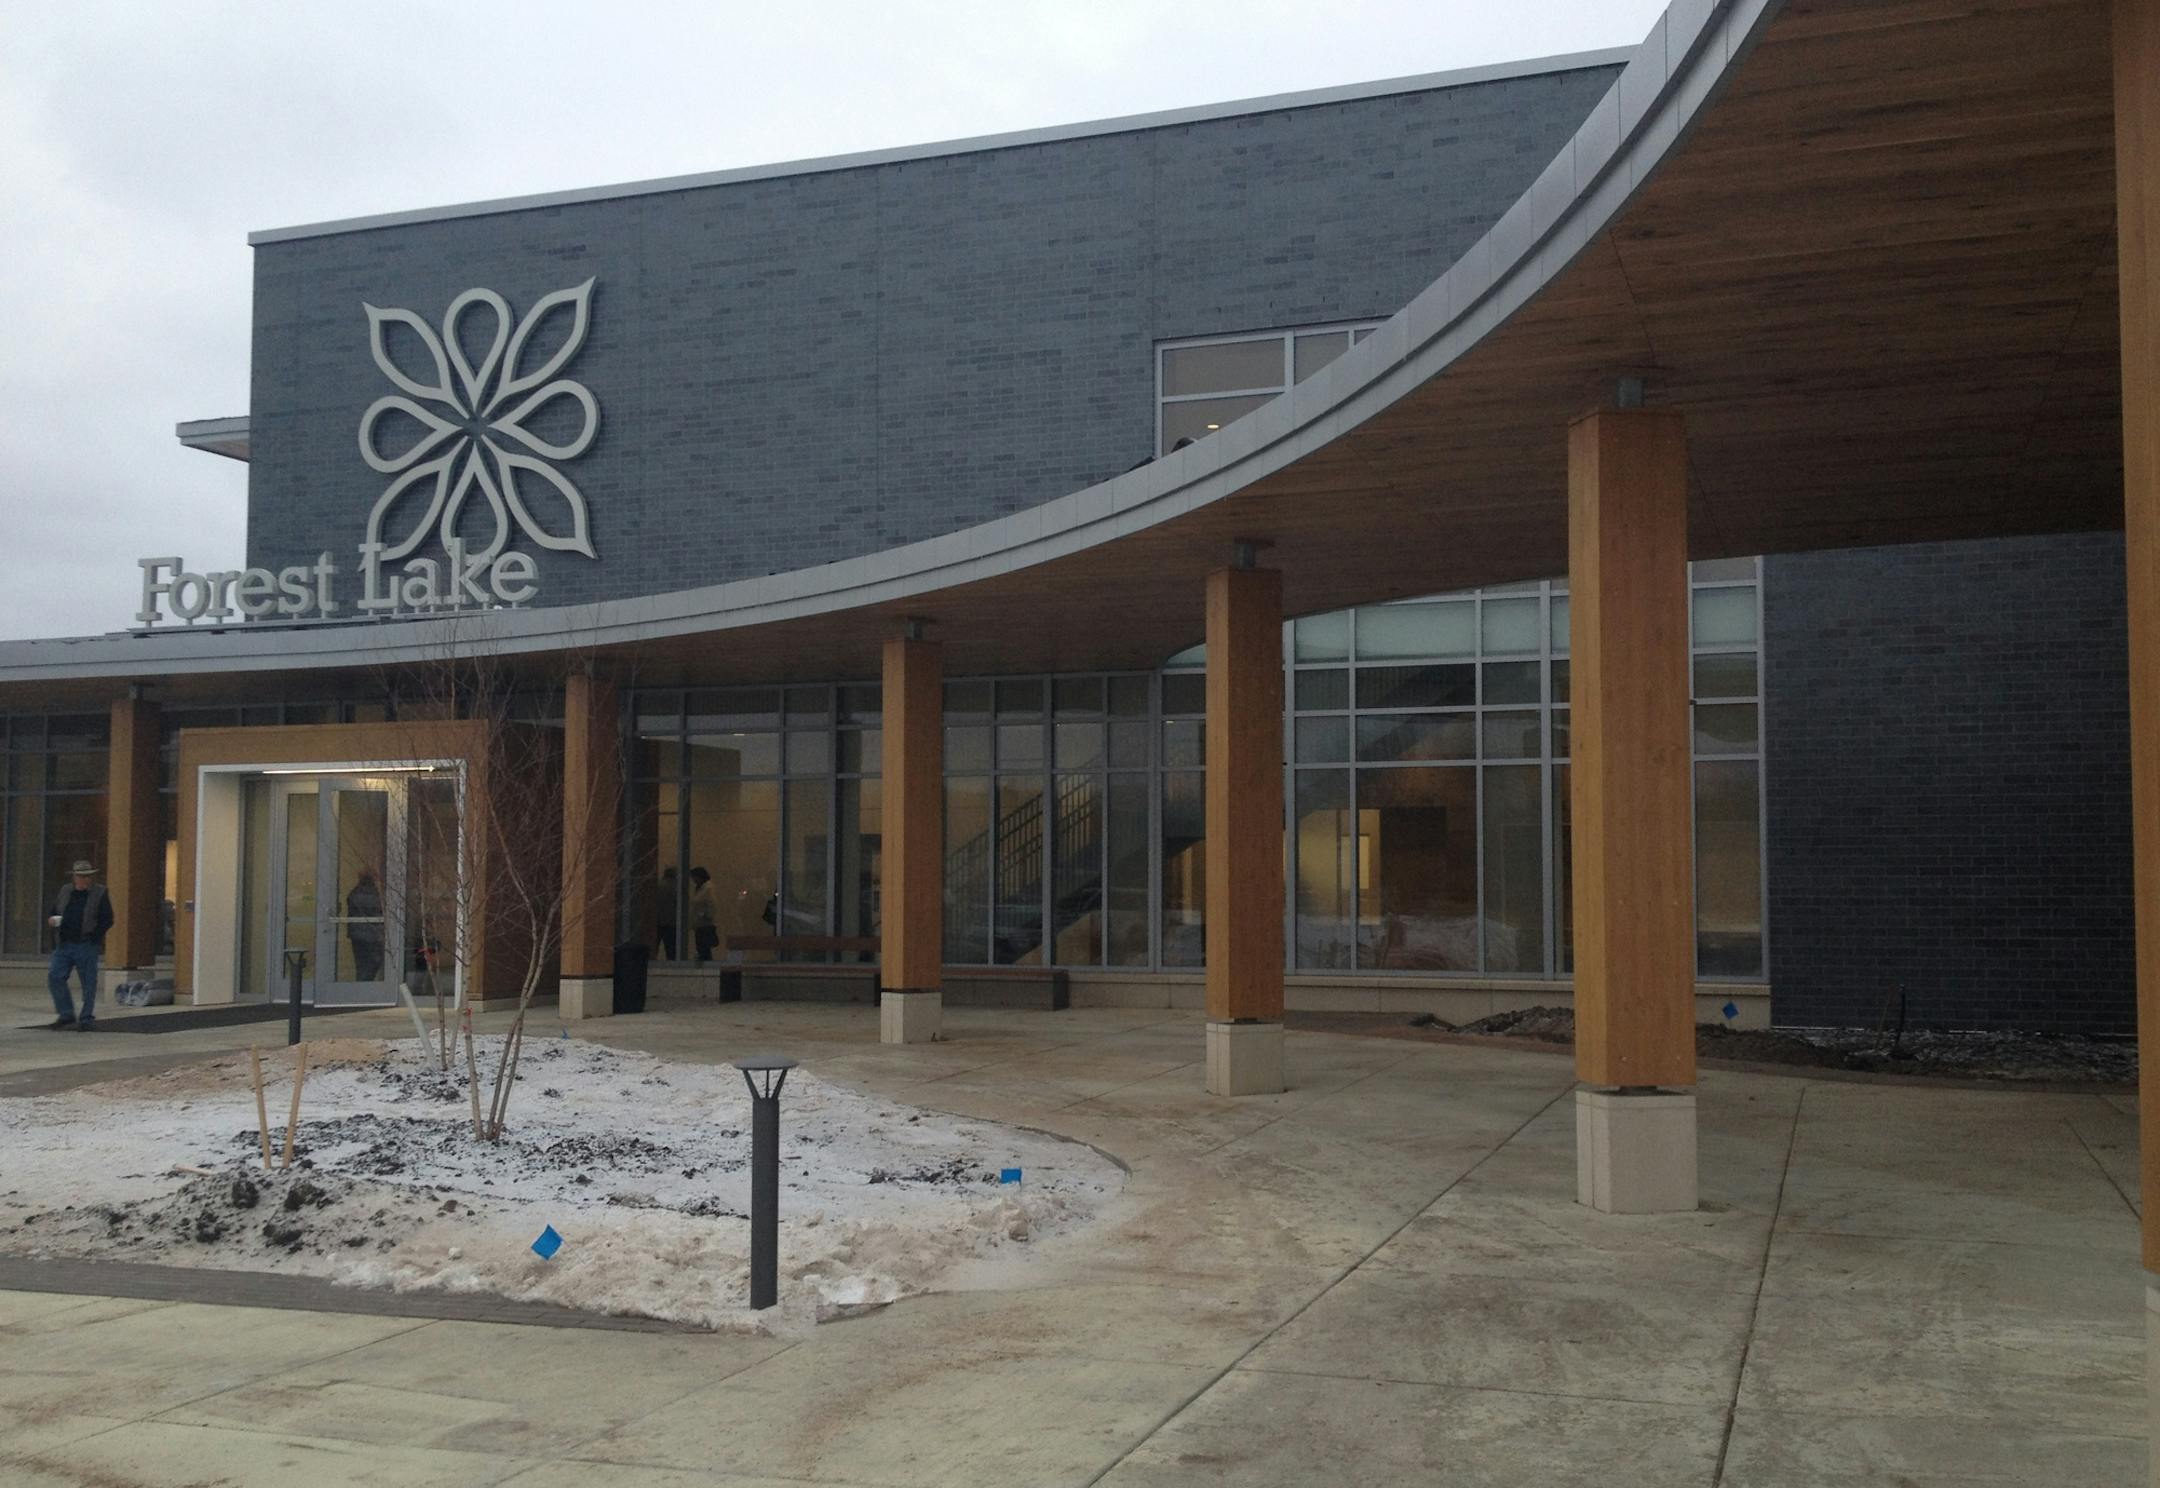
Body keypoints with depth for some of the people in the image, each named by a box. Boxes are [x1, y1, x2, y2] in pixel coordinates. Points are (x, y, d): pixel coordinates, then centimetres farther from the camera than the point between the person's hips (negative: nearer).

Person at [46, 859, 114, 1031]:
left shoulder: (100, 893, 1)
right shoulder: (65, 891, 13)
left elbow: (107, 920, -3)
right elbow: (54, 912, 22)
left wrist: (93, 936, -14)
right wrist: (52, 920, -1)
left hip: (86, 947, -4)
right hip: (63, 945, 4)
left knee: (88, 983, -1)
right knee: (54, 977, -4)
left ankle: (86, 1020, 7)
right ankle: (66, 1015, 7)